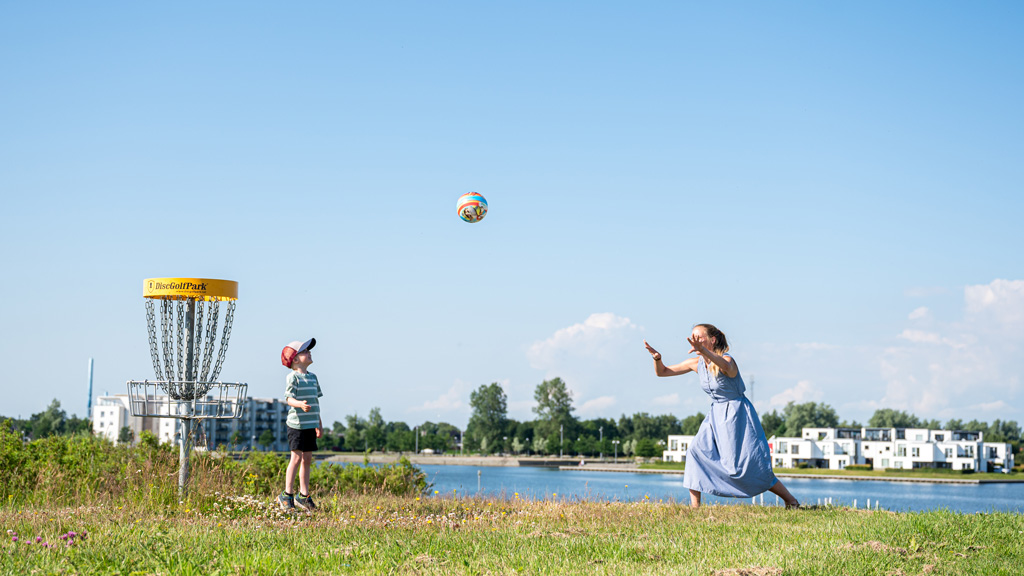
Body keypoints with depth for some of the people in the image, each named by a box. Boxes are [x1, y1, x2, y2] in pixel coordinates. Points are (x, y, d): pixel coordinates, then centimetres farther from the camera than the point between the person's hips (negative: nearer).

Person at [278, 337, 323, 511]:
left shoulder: (313, 377, 14)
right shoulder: (293, 377, -10)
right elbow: (289, 398, -20)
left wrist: (319, 423, 21)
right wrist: (300, 404, -41)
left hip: (310, 425, 7)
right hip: (297, 424, -7)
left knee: (307, 459, 10)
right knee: (296, 458, -7)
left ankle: (303, 496, 18)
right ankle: (287, 495, 2)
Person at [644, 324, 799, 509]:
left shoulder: (726, 360, -21)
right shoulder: (696, 363, 0)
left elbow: (726, 366, -48)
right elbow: (662, 372, 5)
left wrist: (702, 350, -66)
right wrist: (657, 358, -19)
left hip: (737, 413, -7)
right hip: (716, 414, 7)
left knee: (748, 466, -9)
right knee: (696, 450, -13)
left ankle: (791, 501, 7)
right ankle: (694, 506, -10)